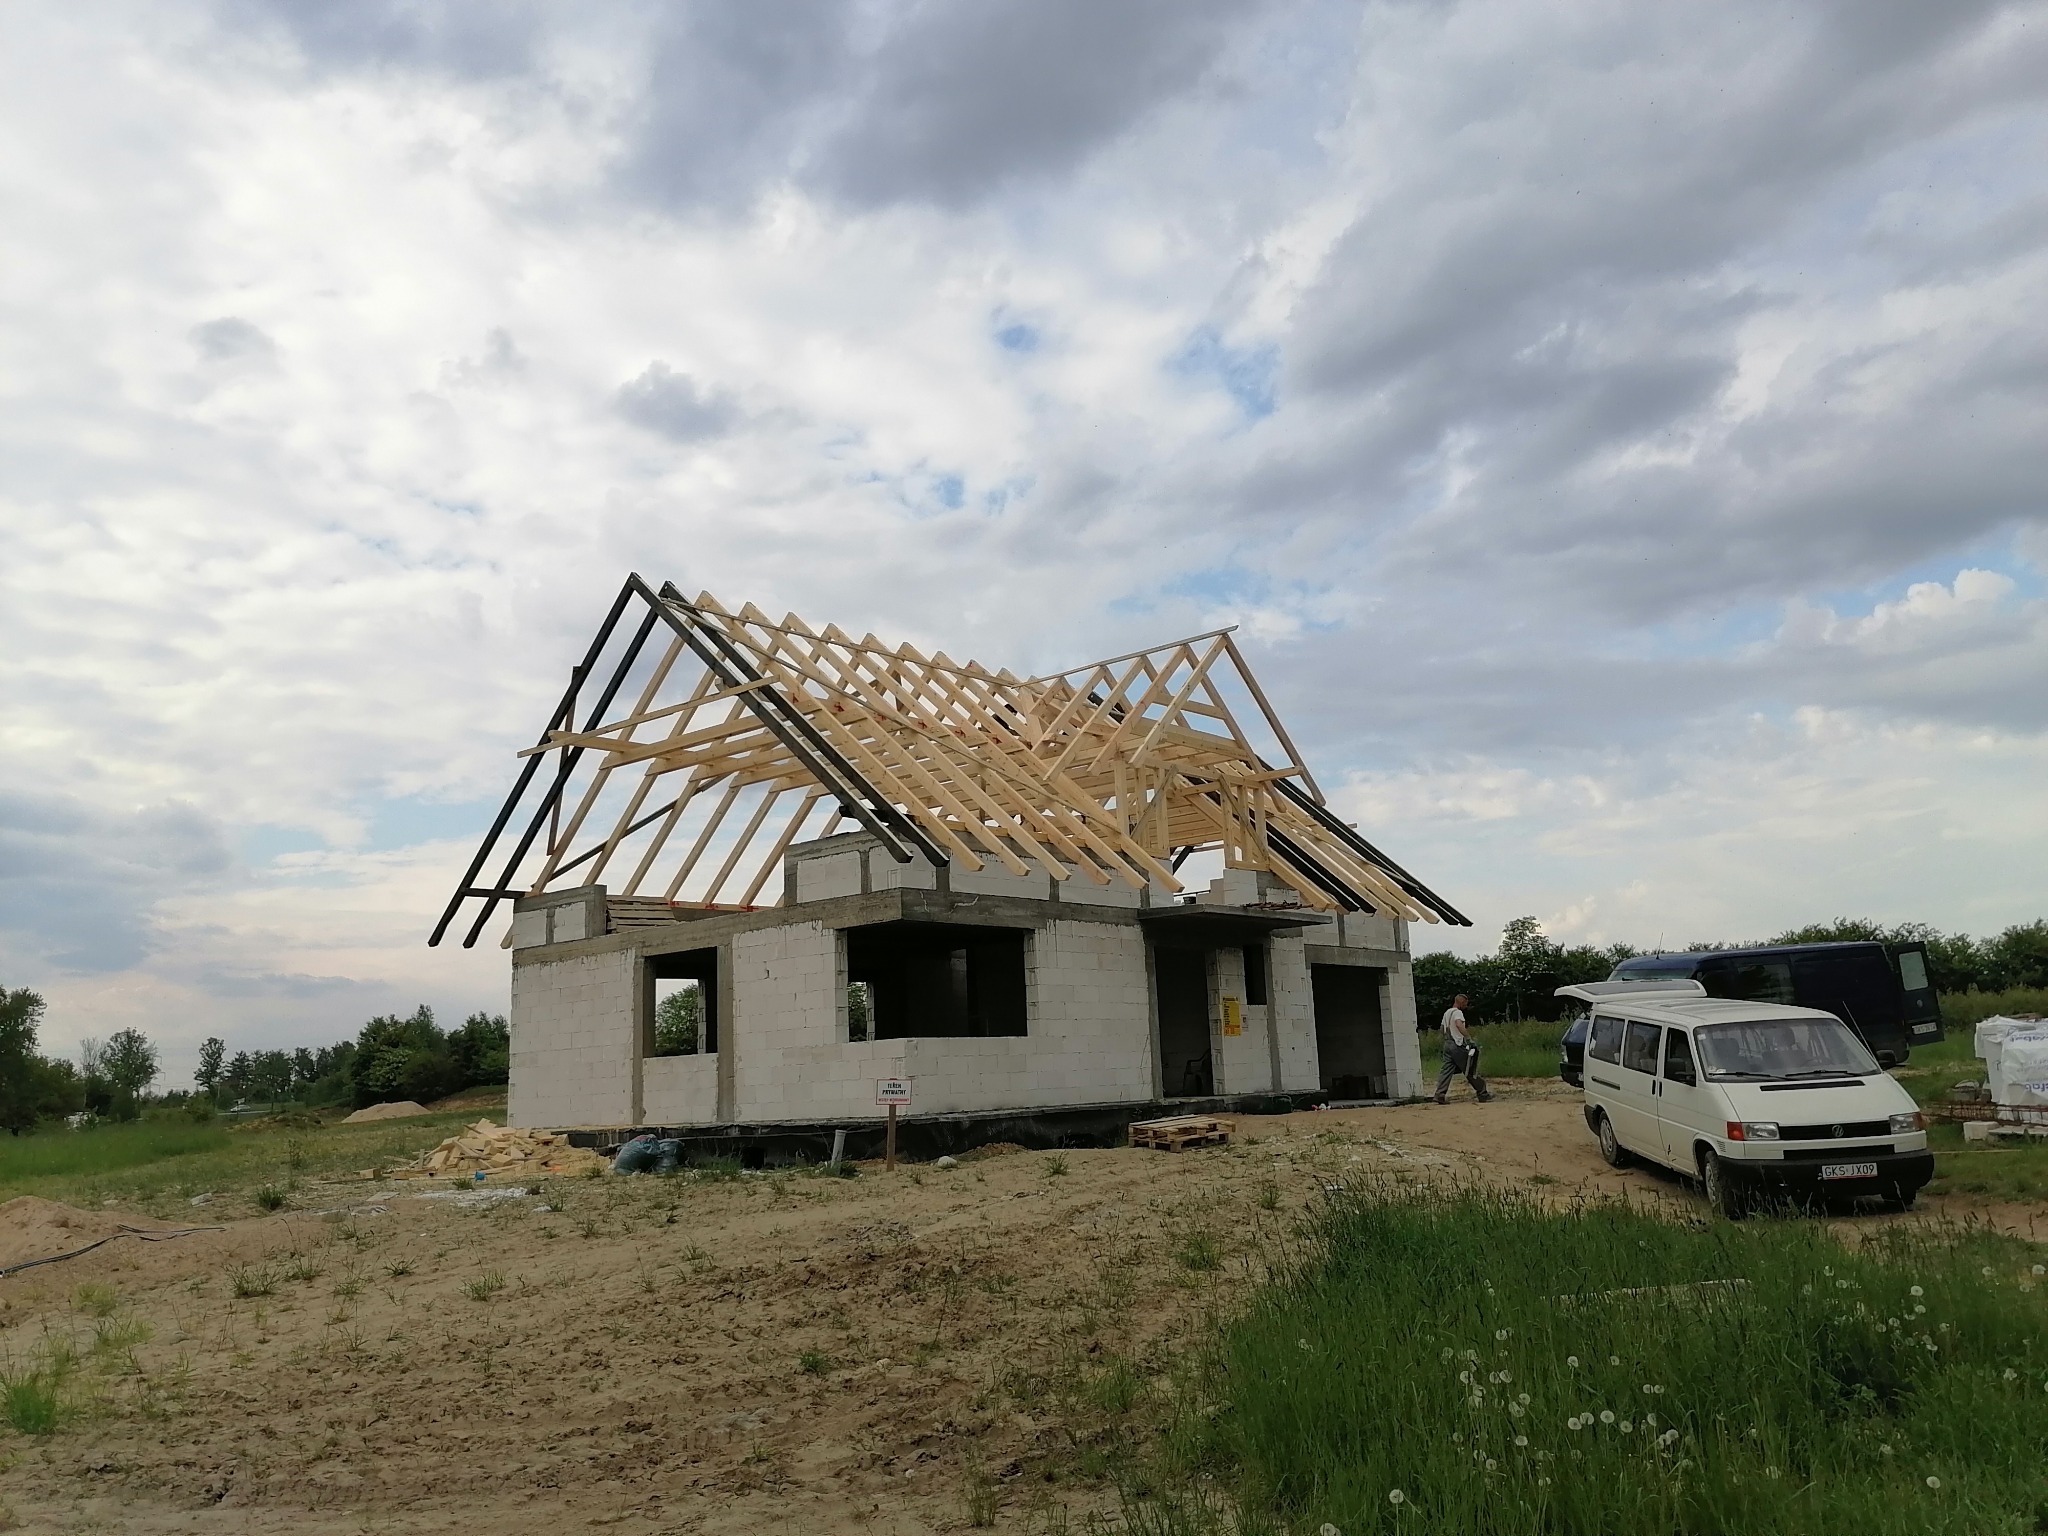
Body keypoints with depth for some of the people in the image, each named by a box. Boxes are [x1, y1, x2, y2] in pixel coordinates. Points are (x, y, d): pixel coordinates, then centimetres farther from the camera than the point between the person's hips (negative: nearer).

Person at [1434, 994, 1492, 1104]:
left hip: (1447, 1044, 8)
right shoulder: (1457, 1012, -10)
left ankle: (1440, 1095, -9)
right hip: (1457, 1045, -8)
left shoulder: (1447, 1012, 18)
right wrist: (1468, 1037, -33)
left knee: (1447, 1070, 2)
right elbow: (1459, 1024, -30)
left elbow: (1441, 1028, 29)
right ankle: (1482, 1093, 8)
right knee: (1470, 1070, 1)